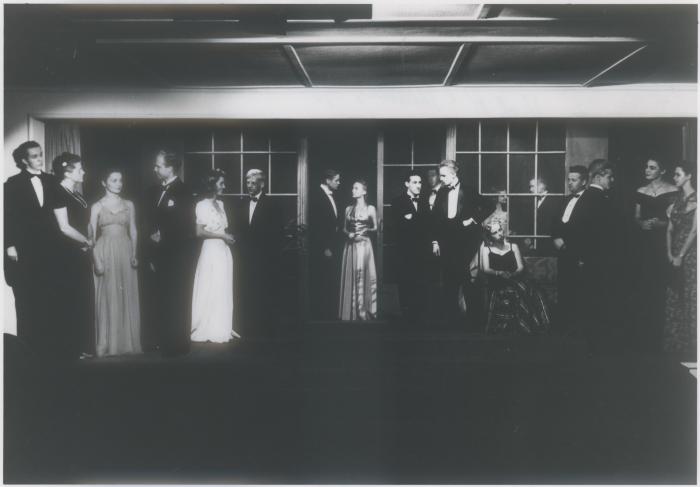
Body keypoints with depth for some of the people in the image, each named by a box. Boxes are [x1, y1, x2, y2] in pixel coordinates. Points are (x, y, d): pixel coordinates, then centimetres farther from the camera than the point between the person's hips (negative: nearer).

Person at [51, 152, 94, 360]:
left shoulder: (76, 194, 13)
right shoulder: (59, 193, -12)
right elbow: (64, 227, -17)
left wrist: (85, 244, -2)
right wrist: (86, 241, -6)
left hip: (81, 253, 8)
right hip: (68, 254, -8)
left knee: (84, 299, 11)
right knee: (71, 300, 0)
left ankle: (84, 346, 20)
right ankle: (72, 348, 10)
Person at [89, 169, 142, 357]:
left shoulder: (129, 205, 10)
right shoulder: (97, 207, 3)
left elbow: (133, 232, 10)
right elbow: (91, 236, 0)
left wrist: (134, 254, -2)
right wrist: (96, 260, -10)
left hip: (125, 252, 2)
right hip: (105, 252, -2)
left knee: (127, 297, 4)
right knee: (107, 297, 0)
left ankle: (127, 341, 12)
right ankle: (107, 344, 7)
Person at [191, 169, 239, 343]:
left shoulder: (220, 204, 14)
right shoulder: (202, 205, -9)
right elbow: (199, 232, -15)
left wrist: (229, 237, 6)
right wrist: (222, 236, -14)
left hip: (224, 251, 7)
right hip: (211, 251, -7)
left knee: (224, 291, 9)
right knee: (210, 291, 0)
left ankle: (222, 327, 17)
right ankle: (209, 329, 8)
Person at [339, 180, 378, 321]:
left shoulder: (370, 208, 3)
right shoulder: (348, 209, 11)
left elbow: (375, 228, 6)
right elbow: (344, 228, 14)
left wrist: (366, 230, -12)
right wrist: (348, 233, -6)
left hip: (364, 245, -3)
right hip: (350, 246, 3)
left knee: (363, 276, -3)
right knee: (350, 277, 2)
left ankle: (364, 312, 6)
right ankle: (350, 313, 9)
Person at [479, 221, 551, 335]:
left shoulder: (513, 246, 14)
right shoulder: (486, 249, 10)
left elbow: (521, 267, 7)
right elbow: (486, 269, -1)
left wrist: (512, 274, -15)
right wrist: (499, 273, -20)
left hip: (516, 281, 2)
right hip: (497, 286, -1)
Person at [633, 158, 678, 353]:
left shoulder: (672, 191, 0)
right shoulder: (640, 192, 13)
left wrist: (660, 223, -18)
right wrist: (642, 223, -6)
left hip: (663, 242, -4)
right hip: (643, 242, 4)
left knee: (658, 288, -5)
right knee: (641, 287, 1)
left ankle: (656, 339, 4)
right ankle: (641, 337, 8)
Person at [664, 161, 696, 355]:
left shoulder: (695, 199, -9)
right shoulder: (677, 199, 13)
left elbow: (694, 230, -13)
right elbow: (670, 228, 10)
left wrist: (681, 256, -13)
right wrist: (670, 253, 0)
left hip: (691, 252, -7)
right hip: (675, 255, 7)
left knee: (691, 298, -2)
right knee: (673, 297, 9)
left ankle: (690, 345, 7)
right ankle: (673, 343, 18)